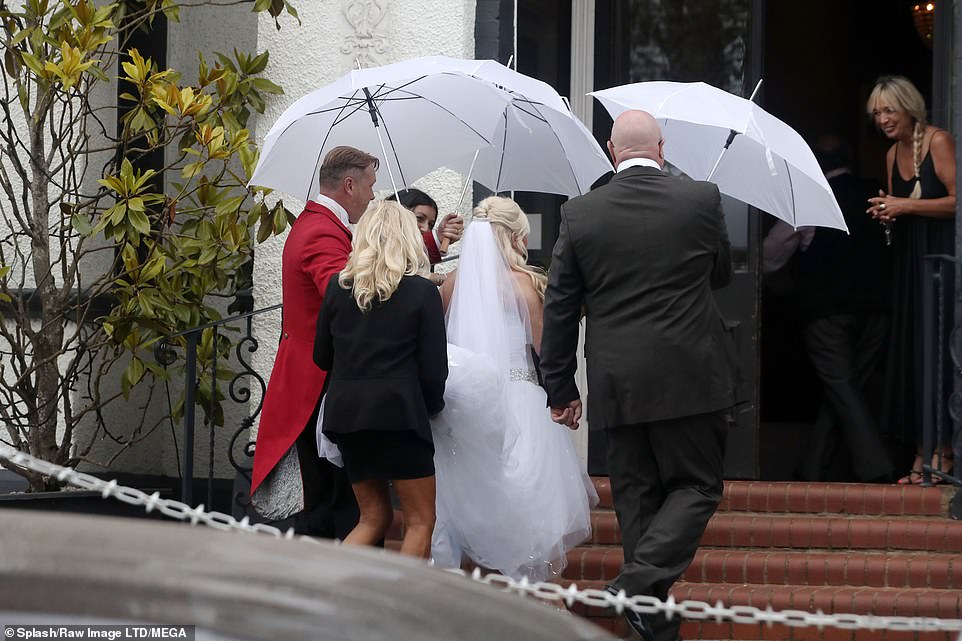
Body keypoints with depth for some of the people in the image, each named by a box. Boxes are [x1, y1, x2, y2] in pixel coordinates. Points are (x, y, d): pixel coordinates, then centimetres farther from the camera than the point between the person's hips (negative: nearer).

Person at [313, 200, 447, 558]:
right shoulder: (422, 292, -4)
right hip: (397, 413, -5)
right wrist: (432, 406, 14)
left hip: (345, 411, 5)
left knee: (373, 517, 16)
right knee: (421, 521, 5)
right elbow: (433, 368, -5)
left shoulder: (338, 287, 6)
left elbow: (322, 357, 13)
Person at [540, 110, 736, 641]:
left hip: (616, 384, 2)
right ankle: (640, 578, -15)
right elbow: (721, 275, 14)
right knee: (696, 485, 6)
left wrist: (560, 387, 11)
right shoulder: (701, 200, -3)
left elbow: (559, 308, 3)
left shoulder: (580, 214, 0)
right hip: (690, 378, -2)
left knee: (636, 494, 9)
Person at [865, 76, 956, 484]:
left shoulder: (938, 142, -9)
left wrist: (907, 206, -17)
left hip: (942, 256, -8)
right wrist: (886, 213, 2)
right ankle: (924, 452, 5)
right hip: (909, 261, 8)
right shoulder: (893, 155, 15)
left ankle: (940, 451, -6)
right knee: (909, 352, 3)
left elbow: (956, 200, -15)